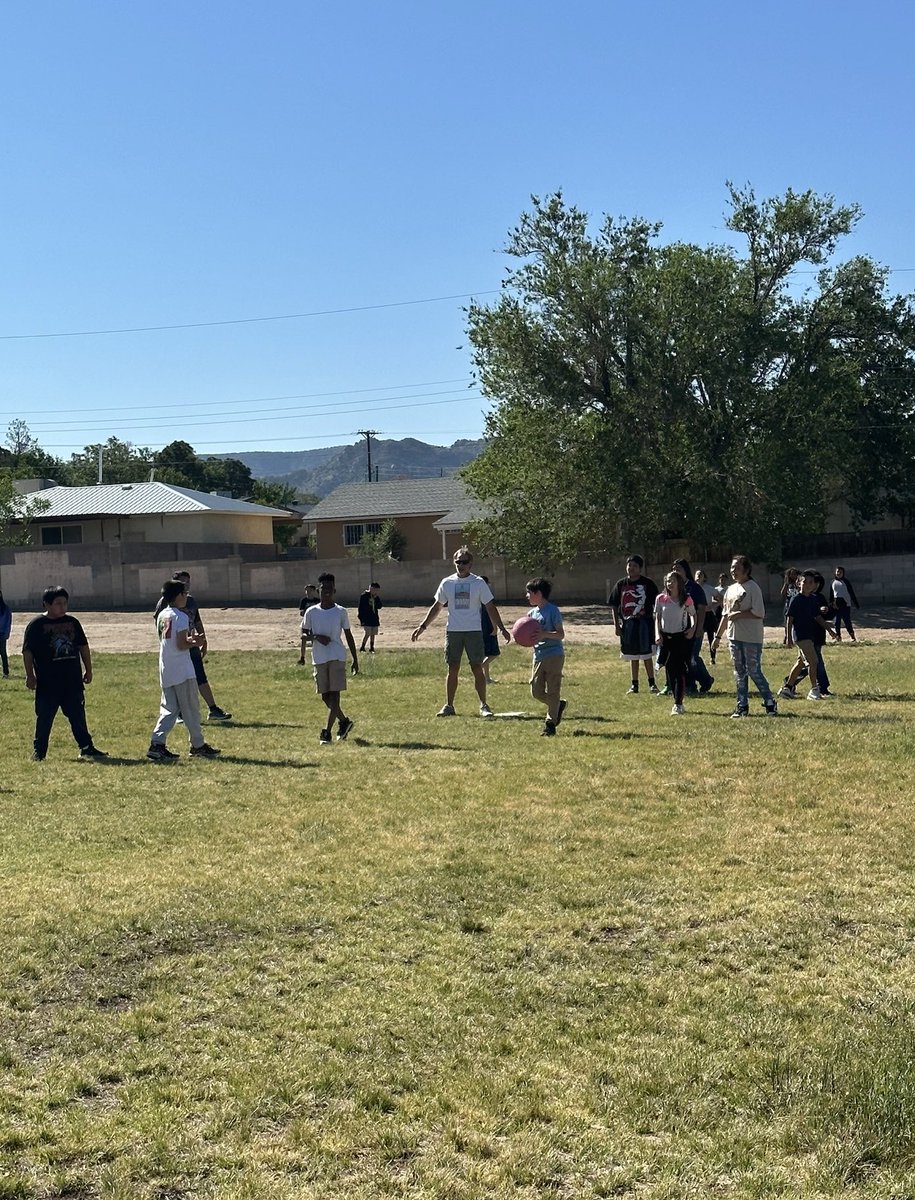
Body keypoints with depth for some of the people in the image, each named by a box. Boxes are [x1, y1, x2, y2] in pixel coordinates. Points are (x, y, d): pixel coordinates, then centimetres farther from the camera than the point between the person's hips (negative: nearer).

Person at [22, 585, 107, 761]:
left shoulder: (72, 622, 10)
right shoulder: (36, 625, -4)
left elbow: (83, 646, 17)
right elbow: (27, 651, -5)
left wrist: (88, 669, 15)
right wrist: (30, 675, -9)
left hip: (73, 681, 4)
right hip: (47, 682, -4)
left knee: (78, 716, 10)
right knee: (44, 718, 2)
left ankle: (86, 747, 17)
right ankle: (39, 751, 12)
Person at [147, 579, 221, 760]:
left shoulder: (162, 615, 11)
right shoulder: (181, 617, -13)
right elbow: (181, 645, -18)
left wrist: (190, 638, 13)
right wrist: (195, 642, -2)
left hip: (165, 671, 7)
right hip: (182, 671, -7)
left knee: (168, 710, 8)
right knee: (191, 709, 4)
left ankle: (157, 744, -4)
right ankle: (198, 745, 14)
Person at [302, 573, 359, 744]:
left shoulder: (341, 612, 1)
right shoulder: (311, 612, 3)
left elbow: (348, 636, 7)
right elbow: (303, 633, 9)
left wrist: (355, 660, 7)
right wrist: (316, 637, -13)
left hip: (337, 657, -3)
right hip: (319, 658, 3)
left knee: (334, 694, -10)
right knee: (325, 696, 8)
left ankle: (327, 732, -11)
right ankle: (344, 721, 30)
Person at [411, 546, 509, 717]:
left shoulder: (479, 583, 0)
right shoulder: (447, 583, 6)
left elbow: (490, 607, 2)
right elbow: (436, 607, 14)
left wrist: (501, 629, -4)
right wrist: (422, 626, 9)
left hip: (474, 631, -2)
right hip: (453, 631, 2)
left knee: (477, 668, -1)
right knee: (453, 669, 4)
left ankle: (483, 705, 7)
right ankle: (448, 705, 10)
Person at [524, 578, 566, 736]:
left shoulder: (552, 610, -9)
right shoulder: (531, 613, 13)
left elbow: (561, 634, -13)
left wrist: (544, 634, -26)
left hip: (554, 655, -7)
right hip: (538, 656, 7)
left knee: (552, 691, -3)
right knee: (536, 691, 5)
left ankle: (550, 724, 3)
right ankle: (558, 705, 28)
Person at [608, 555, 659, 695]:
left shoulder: (648, 583, -1)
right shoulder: (621, 584, 6)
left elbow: (656, 605, 2)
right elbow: (614, 606, 9)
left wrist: (656, 624, -3)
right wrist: (616, 625, 2)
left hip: (644, 623, -3)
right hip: (627, 624, 3)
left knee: (646, 655, -2)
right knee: (633, 656, 10)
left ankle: (652, 683, 8)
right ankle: (634, 685, 17)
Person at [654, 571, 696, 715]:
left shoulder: (686, 599, -3)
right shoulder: (660, 599, 1)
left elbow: (693, 615, 10)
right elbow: (657, 618, 8)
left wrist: (693, 628, -8)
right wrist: (658, 634, -4)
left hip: (681, 637, -3)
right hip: (666, 637, 3)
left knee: (680, 671, -8)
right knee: (670, 671, 6)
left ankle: (678, 705, -8)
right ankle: (678, 703, 17)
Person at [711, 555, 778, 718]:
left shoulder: (753, 587, -9)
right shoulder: (731, 590, 15)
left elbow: (759, 613, -17)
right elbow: (725, 615, 20)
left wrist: (737, 614, -15)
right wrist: (718, 636, 18)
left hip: (751, 638, -7)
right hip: (734, 637, 8)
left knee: (754, 671, -8)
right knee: (739, 673, 10)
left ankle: (770, 704, 4)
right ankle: (742, 707, 15)